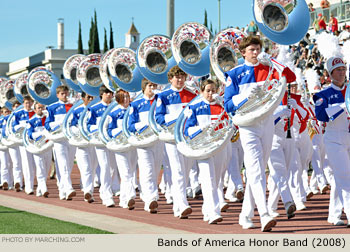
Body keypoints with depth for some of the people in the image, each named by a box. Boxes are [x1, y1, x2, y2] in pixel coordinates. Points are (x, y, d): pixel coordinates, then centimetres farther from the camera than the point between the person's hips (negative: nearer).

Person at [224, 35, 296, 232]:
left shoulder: (268, 70, 10)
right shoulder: (235, 74, 1)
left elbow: (291, 78, -2)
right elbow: (228, 105, -3)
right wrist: (246, 95, -19)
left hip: (267, 125, 4)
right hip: (248, 125, -4)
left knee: (258, 170, 8)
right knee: (256, 170, -16)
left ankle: (246, 216, 18)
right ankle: (264, 216, -27)